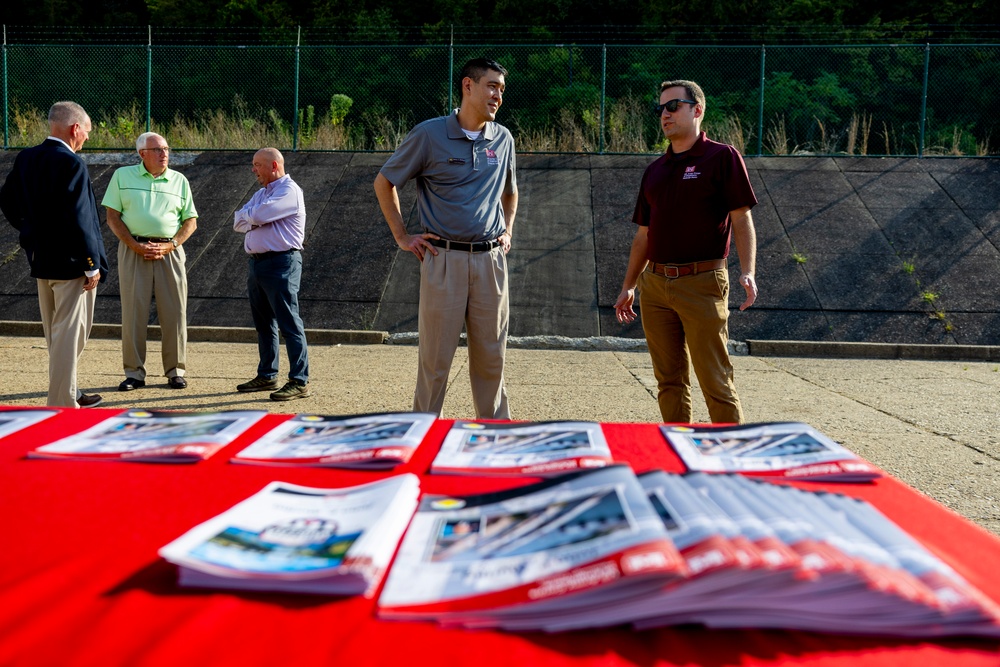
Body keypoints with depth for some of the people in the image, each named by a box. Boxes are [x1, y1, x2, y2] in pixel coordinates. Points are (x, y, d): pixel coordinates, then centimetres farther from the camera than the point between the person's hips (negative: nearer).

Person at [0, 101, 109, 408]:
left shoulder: (25, 159, 5)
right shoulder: (71, 164, -19)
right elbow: (78, 219, -22)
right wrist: (92, 265, -17)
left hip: (40, 260, 9)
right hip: (70, 262, -9)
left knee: (54, 333, 19)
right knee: (70, 333, -1)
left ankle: (68, 392, 33)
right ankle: (63, 404, 3)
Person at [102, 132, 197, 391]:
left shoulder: (179, 180, 10)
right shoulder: (123, 176, 6)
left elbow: (191, 221, 9)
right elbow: (112, 216, 3)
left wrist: (169, 245, -7)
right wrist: (135, 246, -9)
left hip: (170, 251, 1)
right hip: (133, 250, -1)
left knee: (174, 312, 0)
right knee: (133, 311, -1)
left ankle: (175, 371, 10)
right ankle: (134, 373, 6)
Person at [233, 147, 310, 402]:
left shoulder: (289, 190, -9)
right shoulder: (261, 193, 21)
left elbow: (258, 215, -20)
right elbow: (239, 222, 13)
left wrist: (247, 216, 2)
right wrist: (253, 219, -7)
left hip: (281, 263, -9)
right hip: (256, 263, 9)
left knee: (289, 323, -10)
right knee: (263, 323, 13)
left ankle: (300, 382, -10)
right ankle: (267, 376, 22)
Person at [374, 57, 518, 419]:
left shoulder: (503, 139, 10)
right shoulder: (430, 133, -3)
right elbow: (384, 182, 6)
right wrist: (402, 236, 3)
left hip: (491, 260, 4)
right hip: (444, 260, -4)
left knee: (492, 356, 8)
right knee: (436, 356, 0)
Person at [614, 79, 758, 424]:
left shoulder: (722, 157, 0)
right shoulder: (655, 170, 17)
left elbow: (741, 219, -6)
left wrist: (747, 272, -18)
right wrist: (629, 286, 20)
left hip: (702, 283, -6)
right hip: (655, 285, 6)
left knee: (715, 380, -5)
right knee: (669, 380, 8)